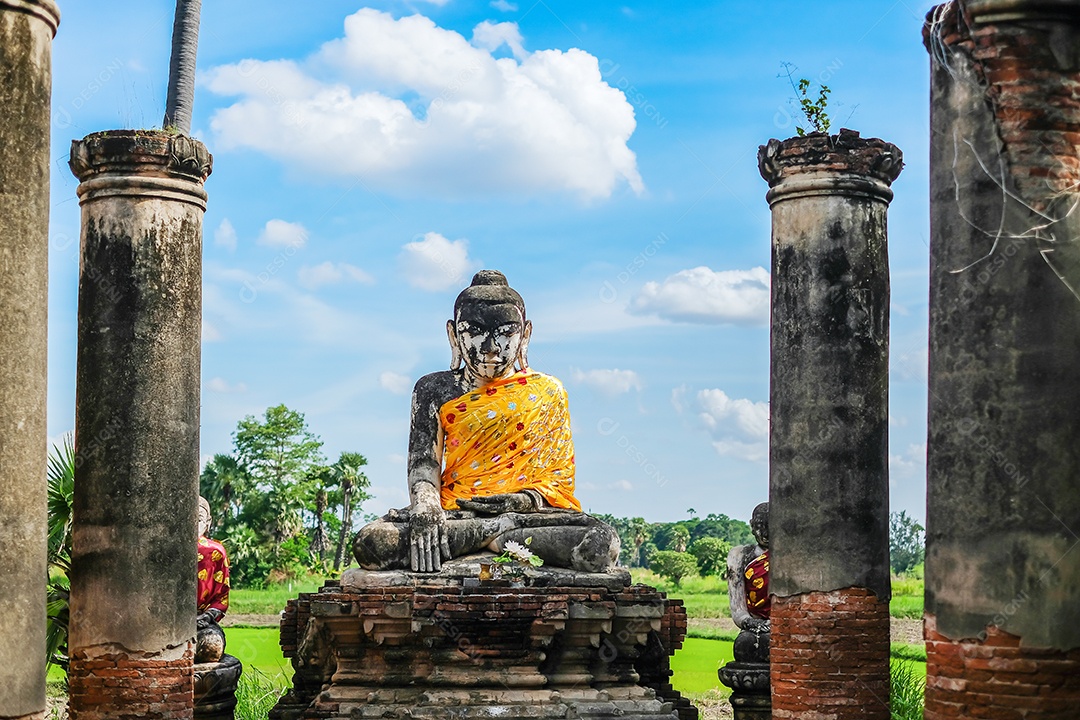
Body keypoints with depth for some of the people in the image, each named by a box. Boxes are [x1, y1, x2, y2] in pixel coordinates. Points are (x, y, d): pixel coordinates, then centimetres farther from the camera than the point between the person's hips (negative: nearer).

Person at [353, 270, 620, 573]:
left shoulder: (547, 392, 12)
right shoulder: (435, 390, 13)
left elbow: (560, 476, 6)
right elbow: (423, 465, 3)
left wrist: (524, 500, -16)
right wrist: (425, 510, -20)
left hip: (531, 511, -1)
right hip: (454, 511, 1)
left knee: (602, 545, -33)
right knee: (370, 543, -30)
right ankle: (505, 528, -22)